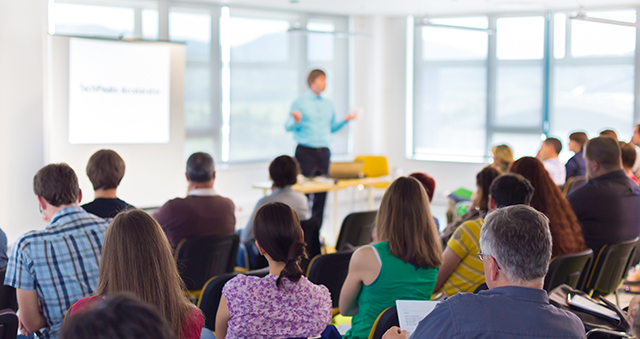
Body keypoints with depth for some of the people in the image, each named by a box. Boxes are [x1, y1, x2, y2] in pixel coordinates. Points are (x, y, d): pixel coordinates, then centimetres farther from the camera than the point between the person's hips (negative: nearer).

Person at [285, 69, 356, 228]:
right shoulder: (300, 103, -1)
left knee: (322, 191, 2)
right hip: (305, 151, -5)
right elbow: (288, 127, -6)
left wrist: (345, 120, 7)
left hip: (323, 152, 5)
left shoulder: (328, 105, 16)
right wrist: (296, 120, -26)